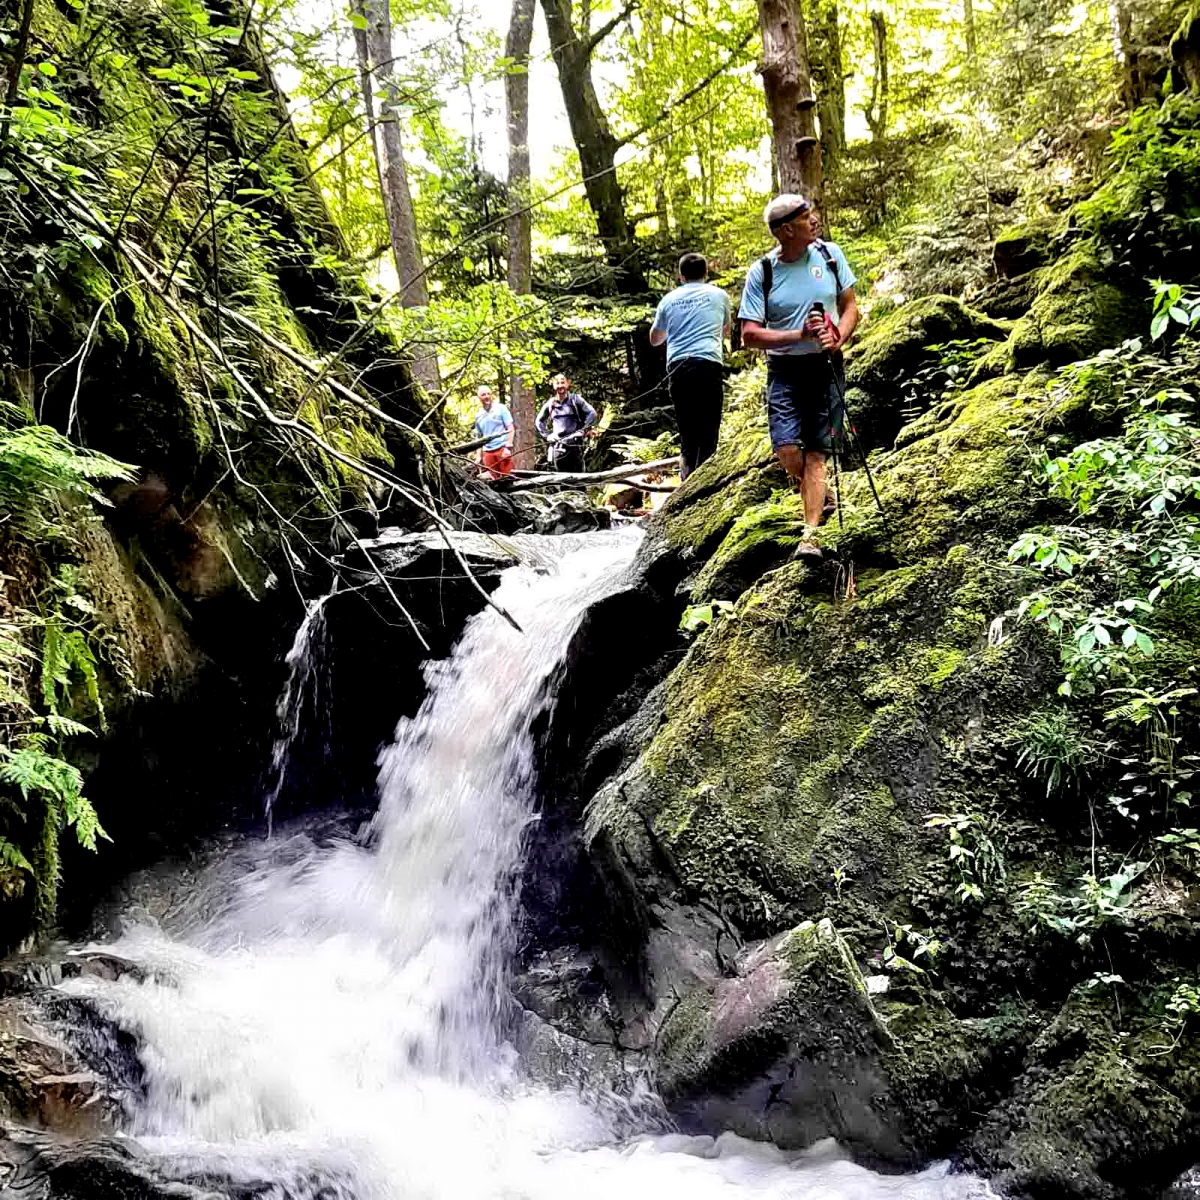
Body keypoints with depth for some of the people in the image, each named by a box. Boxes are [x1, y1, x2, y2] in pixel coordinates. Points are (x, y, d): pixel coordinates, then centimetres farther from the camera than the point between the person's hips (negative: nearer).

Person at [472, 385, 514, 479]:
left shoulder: (500, 408, 3)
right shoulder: (478, 416, 15)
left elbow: (510, 429, -2)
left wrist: (508, 447, -11)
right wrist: (478, 455, 10)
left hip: (502, 448, -4)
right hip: (487, 451, 4)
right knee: (493, 479, 3)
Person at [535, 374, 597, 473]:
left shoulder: (575, 399, 2)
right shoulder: (550, 404, 11)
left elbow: (592, 413, -3)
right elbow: (539, 421, 23)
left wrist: (583, 430, -9)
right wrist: (547, 435, 11)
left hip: (574, 443, -3)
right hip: (557, 444, 3)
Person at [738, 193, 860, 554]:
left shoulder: (829, 254, 3)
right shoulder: (761, 273, -6)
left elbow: (850, 306, 9)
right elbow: (749, 335, -8)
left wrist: (837, 340, -11)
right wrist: (801, 335, -19)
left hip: (827, 368, 1)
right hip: (784, 372, -1)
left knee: (815, 454, -4)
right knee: (787, 452, -13)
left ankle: (810, 534, -2)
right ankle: (817, 495, 19)